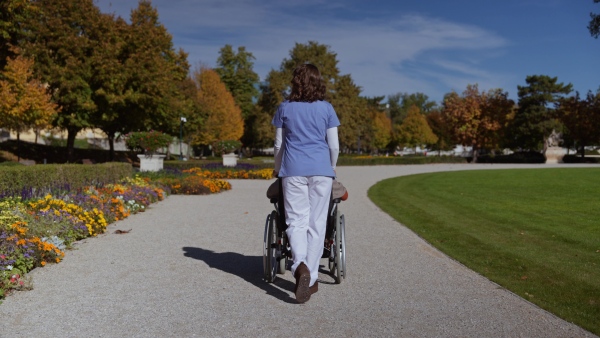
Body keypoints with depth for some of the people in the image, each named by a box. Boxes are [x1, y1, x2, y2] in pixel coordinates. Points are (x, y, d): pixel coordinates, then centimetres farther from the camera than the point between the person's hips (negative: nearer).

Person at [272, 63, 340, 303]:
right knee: (316, 223, 5)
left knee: (296, 221, 0)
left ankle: (300, 265, -26)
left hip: (293, 170, 0)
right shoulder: (326, 108, 6)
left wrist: (278, 169, 25)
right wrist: (332, 168, 22)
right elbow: (334, 145, 5)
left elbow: (278, 144, 10)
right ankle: (311, 279, 8)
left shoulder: (285, 108, 7)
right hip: (321, 170, 0)